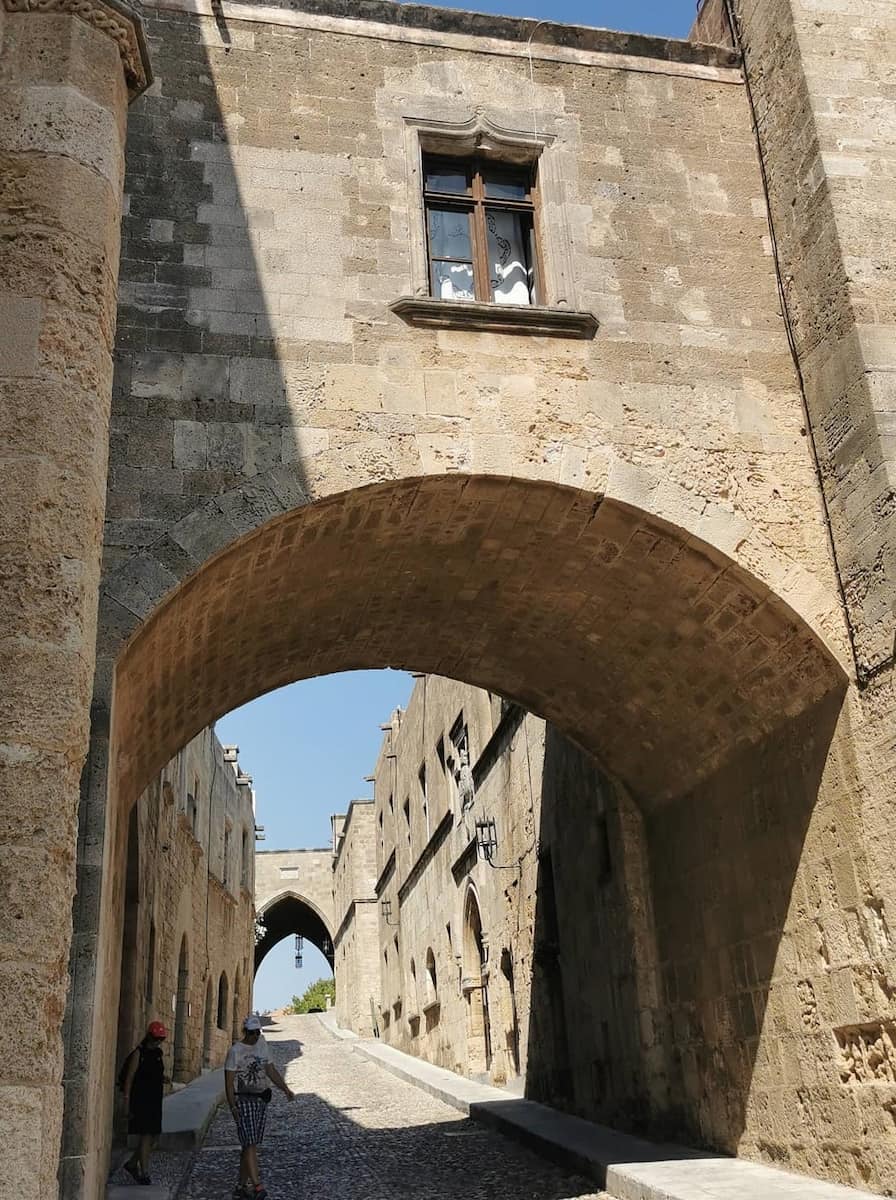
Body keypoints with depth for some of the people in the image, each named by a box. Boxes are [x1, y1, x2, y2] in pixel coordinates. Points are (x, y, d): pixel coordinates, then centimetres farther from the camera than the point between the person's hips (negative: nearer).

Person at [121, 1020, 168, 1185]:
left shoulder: (158, 1053, 12)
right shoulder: (139, 1053, -9)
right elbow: (129, 1078, -10)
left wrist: (163, 1079, 1)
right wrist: (127, 1102, -13)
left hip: (155, 1101, 7)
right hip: (140, 1101, -7)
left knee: (152, 1136, 10)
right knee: (145, 1136, -7)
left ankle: (132, 1164, 27)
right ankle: (144, 1173, -1)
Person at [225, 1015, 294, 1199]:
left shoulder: (262, 1045, 10)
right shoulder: (236, 1051, -9)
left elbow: (271, 1070, 15)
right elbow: (229, 1081, -10)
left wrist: (285, 1089, 4)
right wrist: (232, 1106, -19)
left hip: (261, 1100, 6)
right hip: (244, 1100, -6)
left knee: (250, 1144, 9)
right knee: (250, 1144, -13)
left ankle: (242, 1185, 17)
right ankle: (256, 1185, -19)